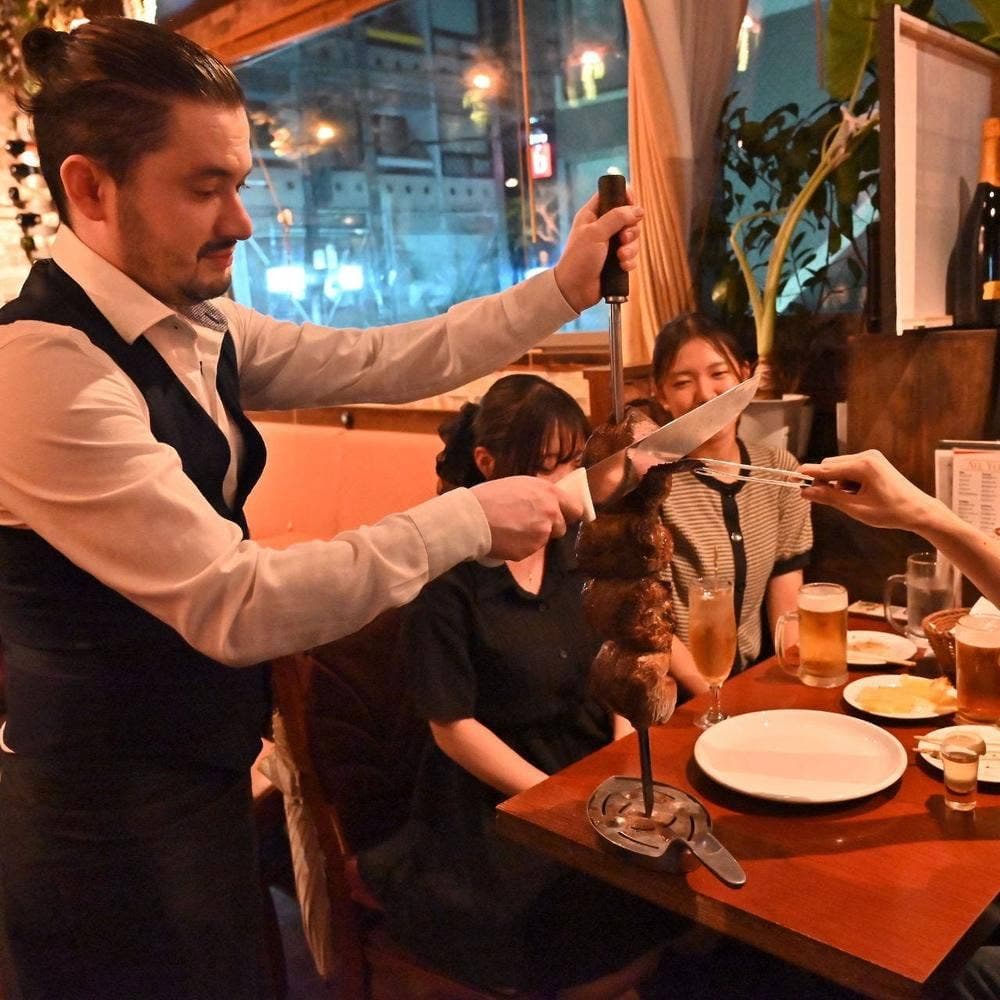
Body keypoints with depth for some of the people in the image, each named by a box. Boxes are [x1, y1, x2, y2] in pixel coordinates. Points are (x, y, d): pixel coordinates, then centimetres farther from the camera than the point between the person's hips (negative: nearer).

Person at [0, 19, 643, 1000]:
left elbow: (378, 363, 4)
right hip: (113, 821, -8)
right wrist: (468, 519, -23)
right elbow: (237, 607, -29)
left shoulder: (195, 328, -1)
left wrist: (562, 288, 2)